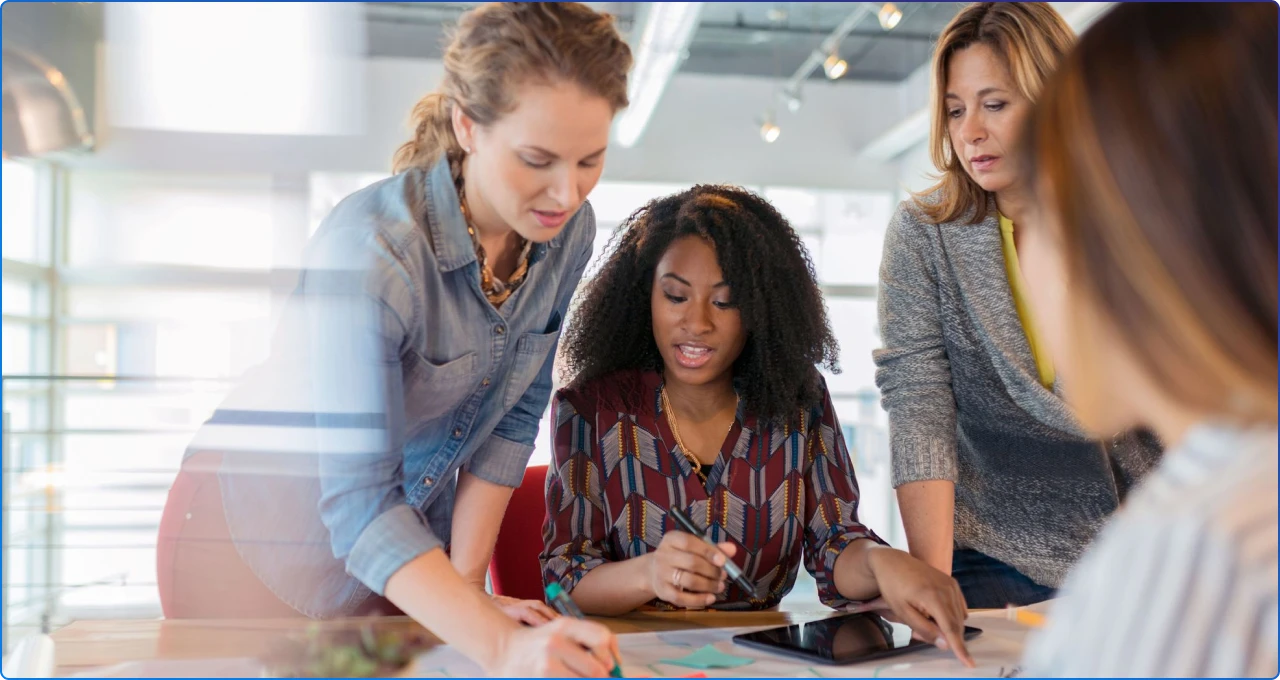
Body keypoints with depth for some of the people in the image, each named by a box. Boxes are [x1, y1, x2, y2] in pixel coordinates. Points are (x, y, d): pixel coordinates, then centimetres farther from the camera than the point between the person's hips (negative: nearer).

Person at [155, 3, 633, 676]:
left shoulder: (569, 230, -14)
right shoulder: (369, 248, -34)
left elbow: (512, 415, -6)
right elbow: (359, 502, -36)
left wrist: (465, 585, -9)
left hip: (415, 525, 5)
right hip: (264, 529, -5)